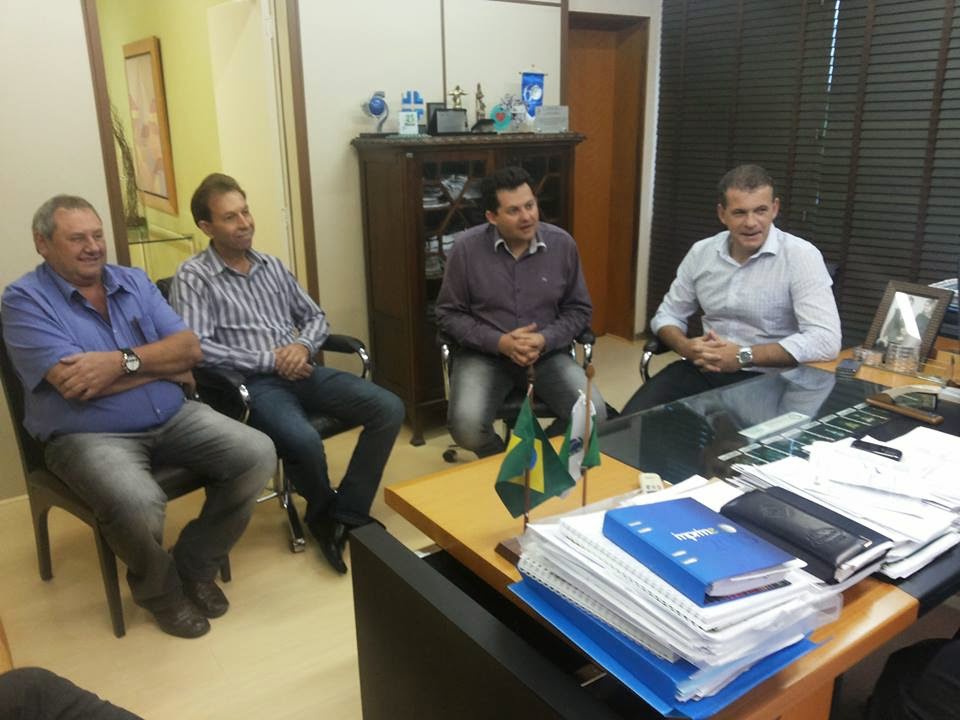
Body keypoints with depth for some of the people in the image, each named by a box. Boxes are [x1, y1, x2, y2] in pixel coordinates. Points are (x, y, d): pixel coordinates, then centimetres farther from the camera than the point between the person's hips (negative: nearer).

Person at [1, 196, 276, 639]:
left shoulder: (134, 282, 9)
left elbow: (190, 347, -1)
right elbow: (74, 385, -20)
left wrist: (123, 361, -19)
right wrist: (165, 367, -10)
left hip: (172, 417, 6)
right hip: (87, 435, -5)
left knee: (257, 454, -12)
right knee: (137, 502, -35)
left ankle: (195, 564, 7)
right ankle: (161, 591, 1)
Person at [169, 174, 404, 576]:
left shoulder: (272, 266, 17)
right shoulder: (193, 277, -2)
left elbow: (316, 317, 19)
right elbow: (196, 347, -14)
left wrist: (303, 346, -5)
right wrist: (270, 361, -15)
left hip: (301, 372, 6)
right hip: (254, 383, -6)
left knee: (388, 408, -14)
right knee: (304, 441, -36)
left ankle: (346, 515, -7)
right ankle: (325, 511, 0)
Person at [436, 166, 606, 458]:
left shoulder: (562, 244, -2)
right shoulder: (466, 247, -8)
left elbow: (579, 309, 6)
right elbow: (449, 315, -2)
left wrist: (545, 340, -14)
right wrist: (499, 342, -17)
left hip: (548, 353, 2)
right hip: (485, 354, -1)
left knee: (594, 415, -21)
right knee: (466, 424, -29)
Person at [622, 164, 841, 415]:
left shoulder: (800, 256, -9)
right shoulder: (701, 252, 6)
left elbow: (825, 340, -18)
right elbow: (668, 314, 15)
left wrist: (744, 356, -19)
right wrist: (685, 347, -9)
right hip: (702, 369, 4)